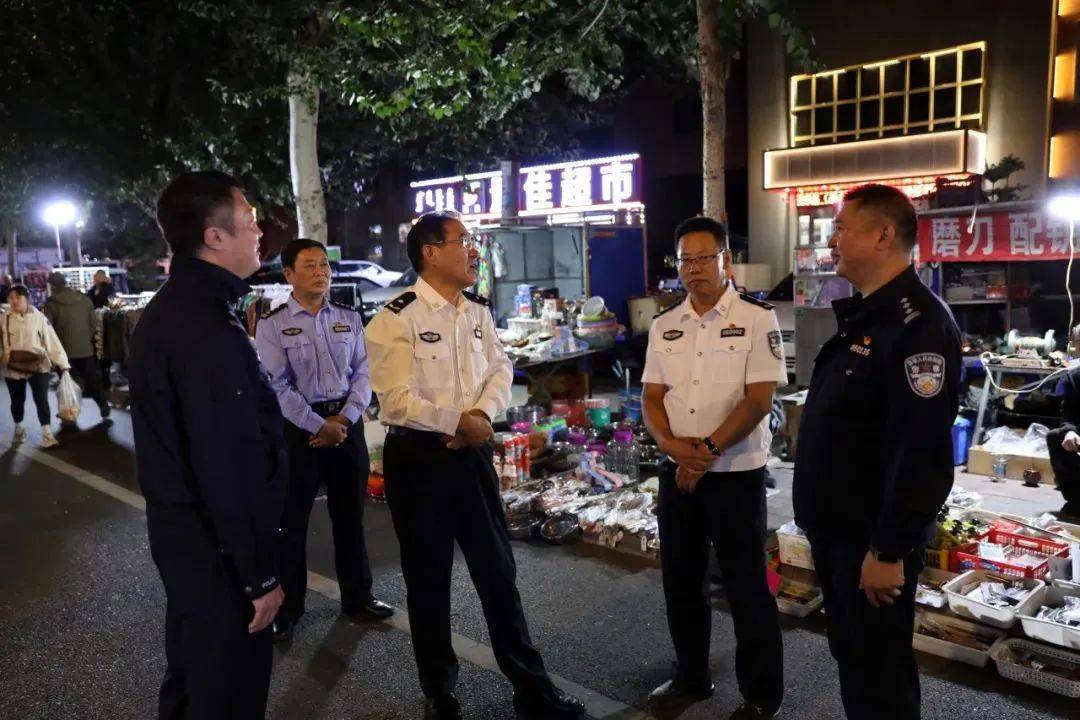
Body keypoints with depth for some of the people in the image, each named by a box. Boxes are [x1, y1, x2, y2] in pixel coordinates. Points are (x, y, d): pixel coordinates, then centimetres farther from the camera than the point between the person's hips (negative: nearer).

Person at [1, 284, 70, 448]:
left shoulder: (39, 317, -6)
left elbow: (52, 341, -7)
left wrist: (63, 363, -9)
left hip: (38, 366, -3)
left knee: (41, 400, -6)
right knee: (17, 401, 15)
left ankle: (47, 434, 0)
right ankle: (19, 430, 36)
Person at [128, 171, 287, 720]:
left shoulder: (168, 310, 8)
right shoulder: (209, 331, -26)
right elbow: (231, 469, -27)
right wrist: (259, 575, -19)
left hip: (178, 525, 10)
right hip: (215, 545, -10)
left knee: (191, 667, 26)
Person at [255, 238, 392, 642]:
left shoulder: (349, 319, 7)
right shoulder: (273, 325, -5)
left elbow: (362, 374, 3)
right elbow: (278, 386, -11)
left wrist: (344, 419, -11)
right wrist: (320, 426, -14)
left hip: (347, 423, 4)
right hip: (298, 427, -3)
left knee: (350, 516, 14)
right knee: (290, 520, 7)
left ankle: (357, 598, 31)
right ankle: (286, 608, 24)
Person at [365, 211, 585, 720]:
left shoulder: (477, 311, 8)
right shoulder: (396, 319, -14)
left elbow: (500, 370, 6)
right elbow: (398, 401, -19)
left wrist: (482, 416, -12)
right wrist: (459, 422, -15)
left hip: (473, 453, 6)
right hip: (418, 459, -5)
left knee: (498, 571, 13)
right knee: (428, 580, 11)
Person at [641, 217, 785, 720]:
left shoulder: (756, 319, -7)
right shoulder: (664, 326, 8)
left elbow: (758, 400, -13)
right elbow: (652, 397, 6)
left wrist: (708, 449, -18)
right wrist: (671, 444, -13)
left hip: (736, 474, -5)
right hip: (676, 472, 5)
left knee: (746, 587, 6)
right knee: (680, 579, 16)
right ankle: (691, 676, 35)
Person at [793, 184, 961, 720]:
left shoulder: (916, 323, -21)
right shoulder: (861, 316, 11)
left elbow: (922, 451, -27)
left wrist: (889, 549, -24)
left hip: (873, 537, -9)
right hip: (837, 526, 9)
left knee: (878, 671, 7)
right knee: (851, 655, 22)